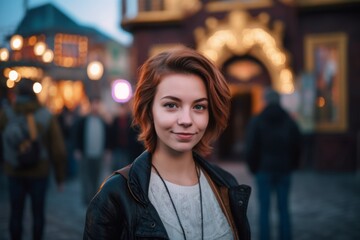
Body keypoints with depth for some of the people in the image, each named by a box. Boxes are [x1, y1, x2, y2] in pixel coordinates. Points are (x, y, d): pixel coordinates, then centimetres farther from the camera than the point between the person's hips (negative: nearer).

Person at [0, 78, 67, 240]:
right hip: (39, 172, 0)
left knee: (15, 213, 10)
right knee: (38, 212, 10)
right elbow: (58, 150, -5)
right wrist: (60, 177, 3)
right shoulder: (47, 116, -6)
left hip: (14, 172, 0)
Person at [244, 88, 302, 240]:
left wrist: (253, 167, 6)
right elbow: (297, 147, 5)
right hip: (284, 170, 2)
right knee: (284, 208, 9)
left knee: (264, 209, 2)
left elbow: (250, 148, -6)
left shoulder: (256, 121, -4)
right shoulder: (289, 122, 5)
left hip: (263, 170, -2)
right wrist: (291, 166, 14)